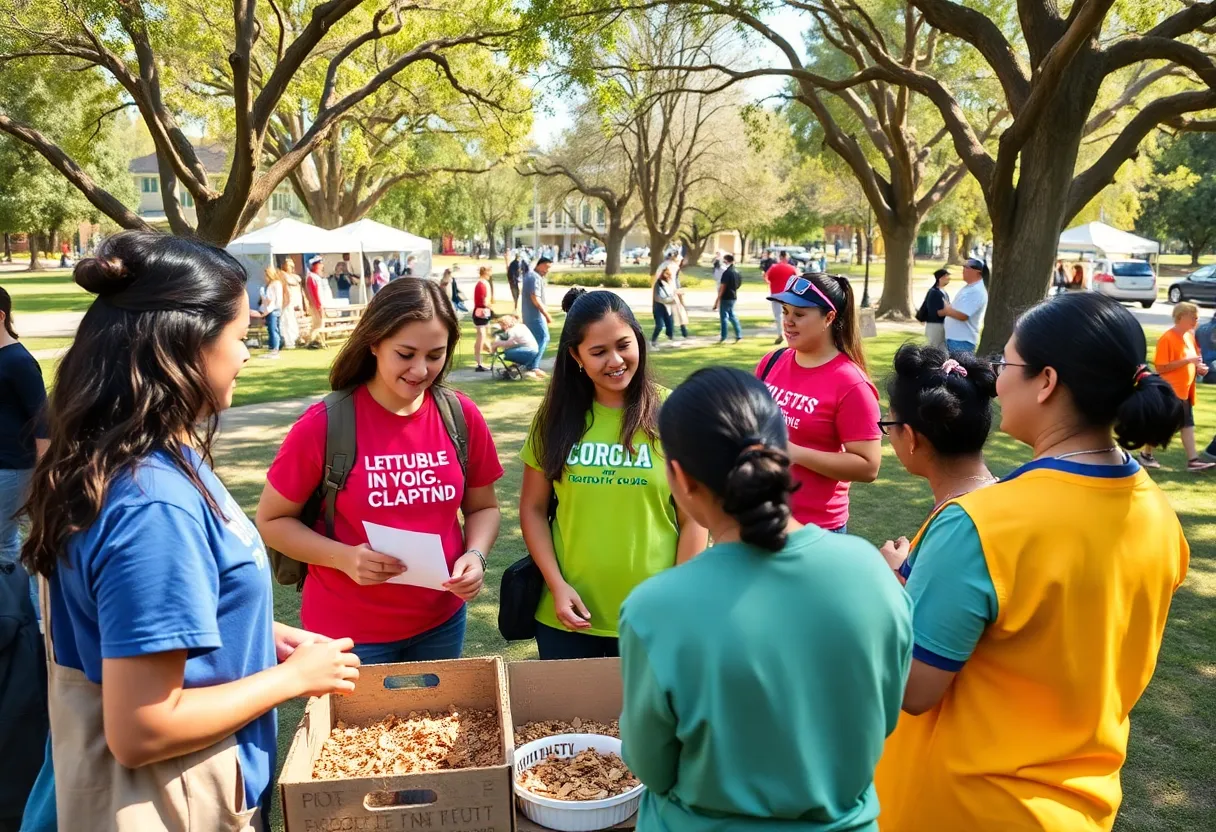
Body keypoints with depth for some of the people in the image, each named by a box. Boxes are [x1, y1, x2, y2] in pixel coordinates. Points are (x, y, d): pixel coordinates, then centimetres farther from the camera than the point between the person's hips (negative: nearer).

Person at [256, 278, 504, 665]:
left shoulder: (462, 416, -7)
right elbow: (271, 521, -6)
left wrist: (476, 555, -13)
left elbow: (483, 507, 7)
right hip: (349, 632, -3)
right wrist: (343, 557, -22)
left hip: (441, 623, 4)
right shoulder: (324, 424, -16)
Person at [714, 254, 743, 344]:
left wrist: (717, 300, -15)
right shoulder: (736, 271, 9)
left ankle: (723, 338, 3)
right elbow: (739, 283, 16)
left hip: (726, 297, -8)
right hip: (734, 297, 8)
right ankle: (739, 336, 15)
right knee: (732, 316, 17)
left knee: (724, 317, 0)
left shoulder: (727, 272, -18)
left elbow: (722, 287, -19)